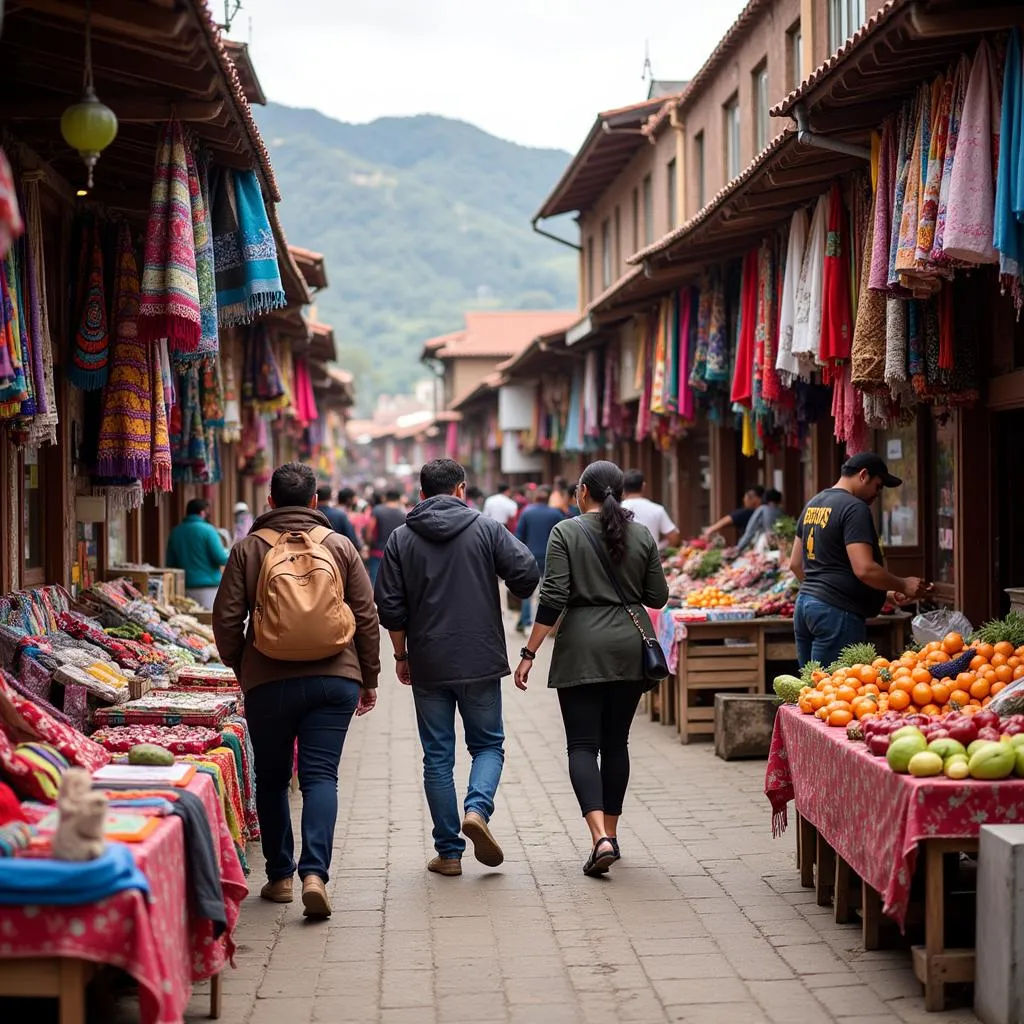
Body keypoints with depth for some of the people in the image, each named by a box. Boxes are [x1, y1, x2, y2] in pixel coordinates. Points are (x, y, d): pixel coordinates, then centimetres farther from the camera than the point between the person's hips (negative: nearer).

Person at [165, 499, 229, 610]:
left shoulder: (175, 532, 7)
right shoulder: (207, 530, -9)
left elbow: (170, 564, 13)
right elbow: (221, 559, -12)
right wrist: (228, 553, 10)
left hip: (186, 588, 5)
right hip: (209, 587, -5)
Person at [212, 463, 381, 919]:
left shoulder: (248, 549, 0)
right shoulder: (340, 546, 4)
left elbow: (226, 619, 0)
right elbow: (367, 617, 5)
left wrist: (240, 668, 16)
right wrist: (369, 679, 14)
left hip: (269, 681, 0)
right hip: (335, 679, 0)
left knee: (272, 779, 13)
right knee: (320, 775, -1)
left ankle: (280, 876, 19)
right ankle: (314, 873, -17)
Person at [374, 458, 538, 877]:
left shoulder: (401, 539, 3)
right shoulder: (486, 528, -1)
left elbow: (389, 607, 0)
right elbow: (526, 573, -10)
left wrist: (401, 655, 12)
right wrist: (517, 591, 13)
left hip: (427, 665, 1)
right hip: (481, 660, -1)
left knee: (437, 757, 8)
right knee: (487, 743, 14)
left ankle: (449, 852, 8)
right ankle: (477, 808, -13)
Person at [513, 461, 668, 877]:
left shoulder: (566, 533, -5)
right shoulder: (642, 535, 5)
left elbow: (553, 599, -10)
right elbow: (658, 597, 8)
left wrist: (529, 653, -7)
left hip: (582, 650, -3)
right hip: (630, 649, 4)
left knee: (583, 744, -2)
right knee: (616, 742, 14)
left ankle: (600, 837, -18)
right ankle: (610, 833, 19)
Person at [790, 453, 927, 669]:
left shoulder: (813, 504, 17)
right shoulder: (855, 508, -11)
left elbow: (796, 564, 22)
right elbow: (864, 569, -19)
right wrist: (903, 586, -7)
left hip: (804, 602, 9)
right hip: (837, 611, -9)